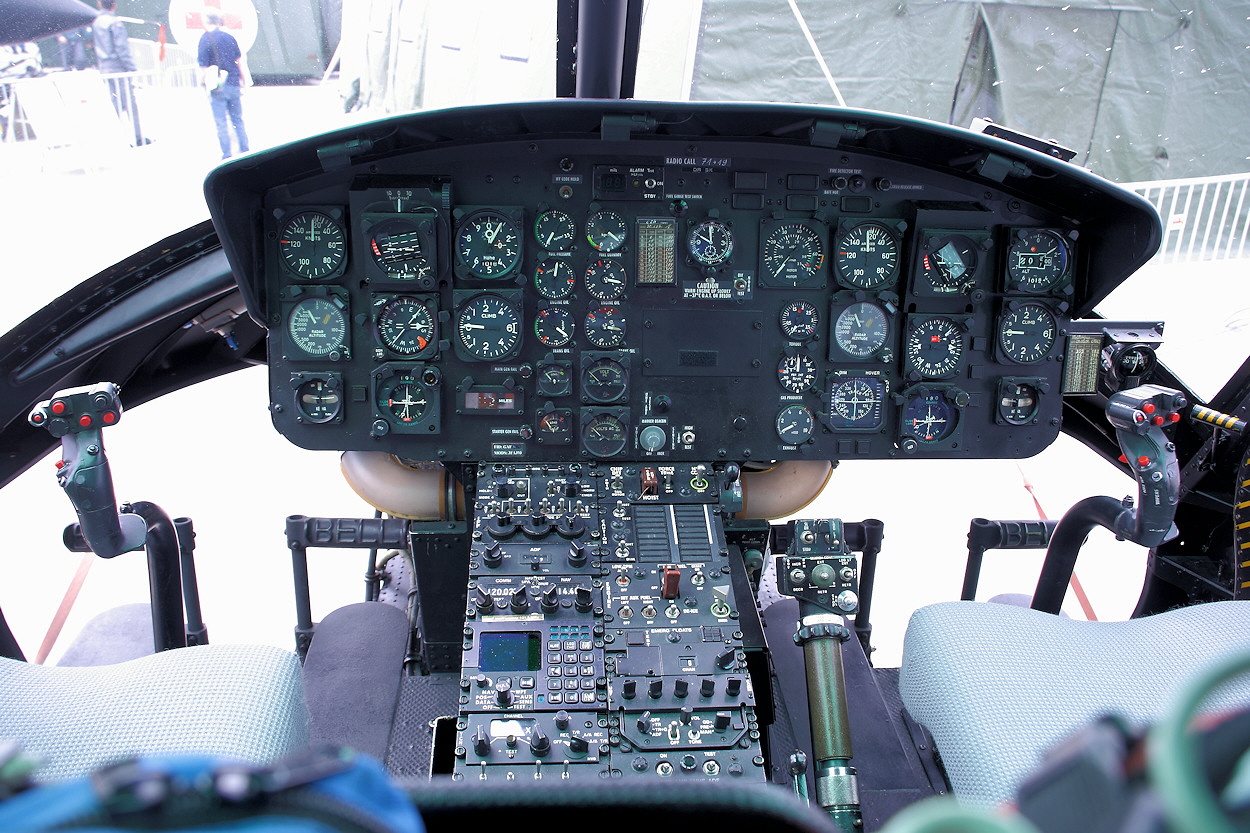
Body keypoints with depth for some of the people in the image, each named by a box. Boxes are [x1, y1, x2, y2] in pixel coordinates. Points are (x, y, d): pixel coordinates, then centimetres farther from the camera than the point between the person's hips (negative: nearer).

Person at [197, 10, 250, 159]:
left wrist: (207, 85, 3)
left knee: (221, 123, 2)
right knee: (238, 120, 14)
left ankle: (227, 155, 3)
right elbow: (241, 61, 8)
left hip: (218, 88, -4)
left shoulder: (205, 39, -9)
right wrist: (245, 81, 16)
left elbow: (203, 67, -9)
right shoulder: (229, 37, 4)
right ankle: (244, 151, 17)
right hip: (234, 85, 4)